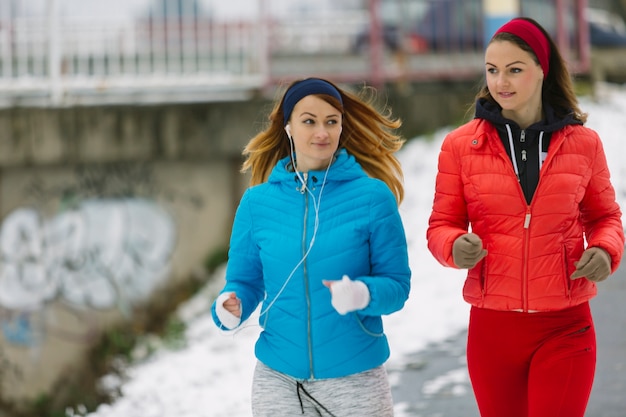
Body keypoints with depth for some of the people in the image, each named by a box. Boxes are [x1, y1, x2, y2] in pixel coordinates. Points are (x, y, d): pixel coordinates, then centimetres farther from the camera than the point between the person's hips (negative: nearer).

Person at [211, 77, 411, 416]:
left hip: (355, 375, -2)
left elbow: (397, 284, -4)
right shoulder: (257, 202, 2)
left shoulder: (373, 196, -5)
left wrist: (362, 293, -24)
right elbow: (245, 281, 8)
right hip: (278, 378, 2)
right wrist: (231, 307, -14)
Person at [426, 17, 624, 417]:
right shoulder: (462, 145, 0)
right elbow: (442, 225, 6)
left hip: (565, 328, -1)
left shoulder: (583, 143, 2)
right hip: (492, 327, 1)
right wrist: (456, 246, -17)